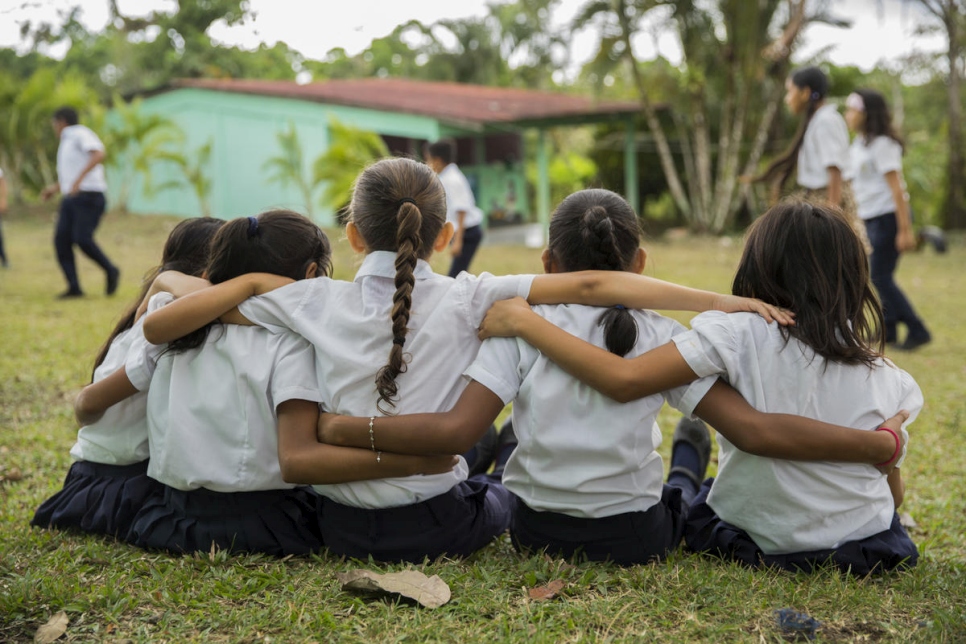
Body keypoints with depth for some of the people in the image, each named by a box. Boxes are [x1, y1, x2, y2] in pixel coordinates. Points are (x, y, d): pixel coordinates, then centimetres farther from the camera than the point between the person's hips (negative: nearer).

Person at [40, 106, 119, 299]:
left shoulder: (80, 134, -5)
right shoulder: (66, 141, 24)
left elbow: (98, 154, -25)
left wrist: (78, 180, -30)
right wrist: (56, 187, 32)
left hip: (88, 196, -9)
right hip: (70, 198, 9)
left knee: (82, 239, -20)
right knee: (61, 240, -3)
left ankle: (110, 271, 0)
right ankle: (74, 287, -3)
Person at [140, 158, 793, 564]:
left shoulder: (318, 302, -7)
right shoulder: (468, 299, -12)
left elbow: (156, 326, -4)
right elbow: (586, 285, -18)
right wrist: (718, 300, -15)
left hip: (345, 527, 2)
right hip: (439, 524, -2)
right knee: (500, 495, 32)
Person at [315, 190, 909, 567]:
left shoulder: (521, 329, -13)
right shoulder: (663, 338, -13)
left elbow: (455, 431, -22)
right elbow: (753, 428, -18)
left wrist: (339, 429, -13)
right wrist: (873, 444, -9)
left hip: (534, 533, 0)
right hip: (635, 541, 0)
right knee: (695, 435, 31)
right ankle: (683, 487, 57)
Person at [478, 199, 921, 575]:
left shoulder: (738, 335, -21)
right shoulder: (881, 374, -9)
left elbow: (624, 380, -30)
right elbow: (893, 492, 0)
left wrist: (525, 322, -22)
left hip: (755, 541, -2)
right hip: (866, 549, 2)